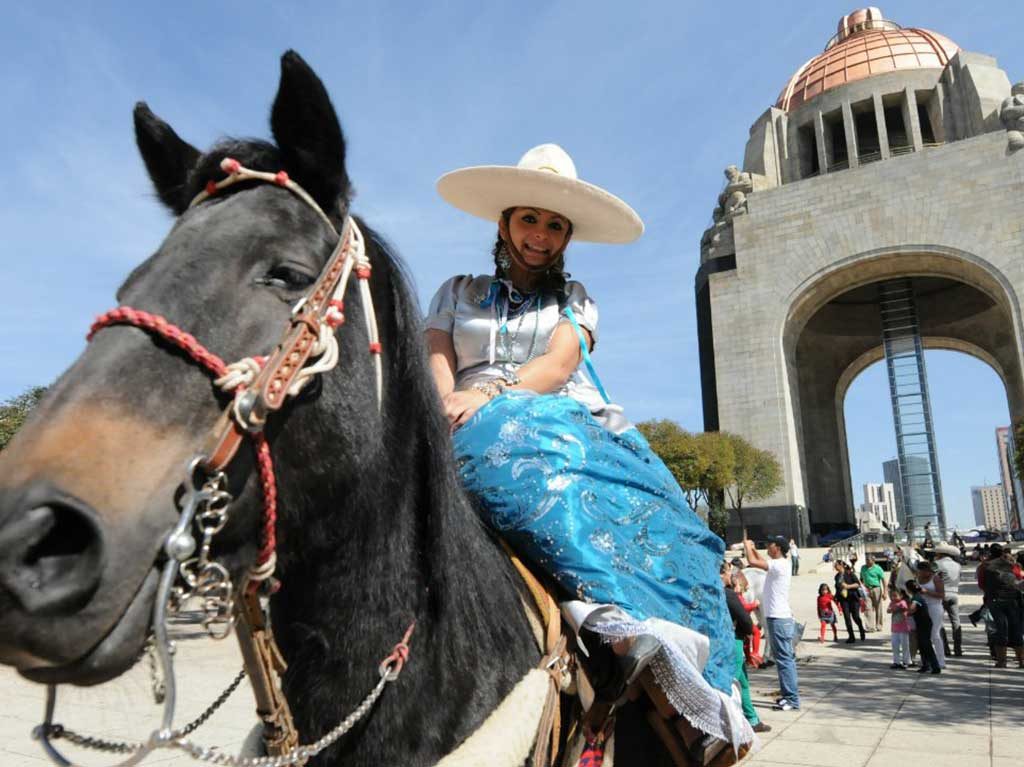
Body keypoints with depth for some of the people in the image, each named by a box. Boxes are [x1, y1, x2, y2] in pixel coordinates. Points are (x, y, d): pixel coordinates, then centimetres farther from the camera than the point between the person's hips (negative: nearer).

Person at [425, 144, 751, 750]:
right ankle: (626, 618, -55)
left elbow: (558, 365, 2)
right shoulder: (458, 292, 23)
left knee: (650, 511, -29)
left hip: (575, 421, 3)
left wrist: (489, 392, -17)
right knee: (523, 452, -40)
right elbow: (437, 370, 9)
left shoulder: (576, 300, 22)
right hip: (480, 429, -2)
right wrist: (453, 408, -15)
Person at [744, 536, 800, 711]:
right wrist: (752, 548, 27)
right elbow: (762, 561, 32)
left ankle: (792, 700, -4)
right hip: (781, 618, 10)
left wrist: (747, 545, -5)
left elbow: (753, 561, -21)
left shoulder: (779, 564, -17)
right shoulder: (779, 564, 13)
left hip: (778, 619, -10)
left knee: (784, 659, -7)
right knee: (786, 658, 15)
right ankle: (790, 695, 22)